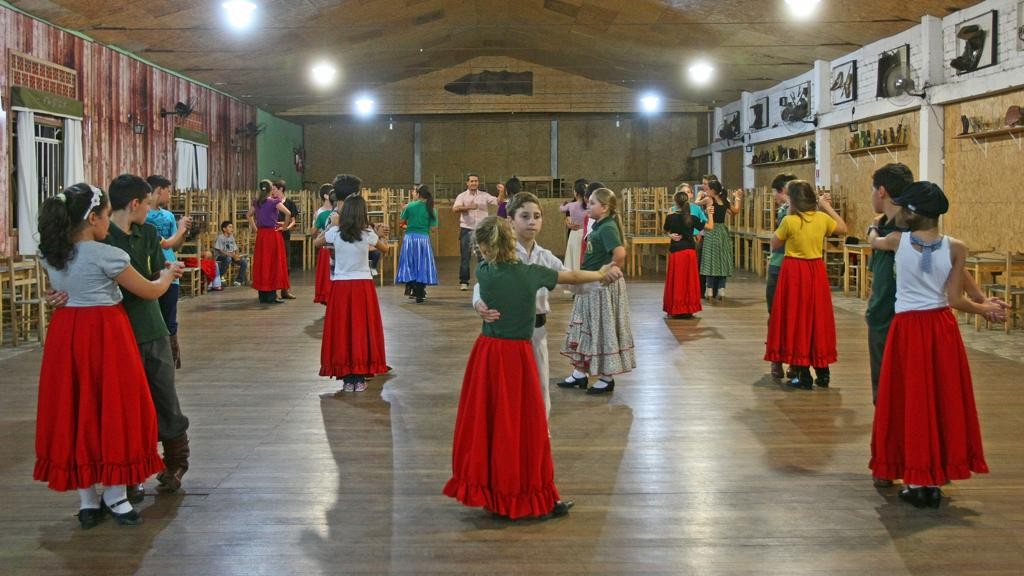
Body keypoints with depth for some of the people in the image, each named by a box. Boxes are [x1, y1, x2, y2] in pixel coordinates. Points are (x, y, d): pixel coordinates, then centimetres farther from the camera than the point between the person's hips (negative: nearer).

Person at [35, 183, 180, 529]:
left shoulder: (51, 254, 4)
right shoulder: (106, 255, -15)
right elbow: (150, 292, -6)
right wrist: (167, 276, 13)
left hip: (65, 335, 6)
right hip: (105, 334, -6)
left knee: (74, 413, 11)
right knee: (113, 411, 6)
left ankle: (87, 500, 17)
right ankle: (116, 496, 14)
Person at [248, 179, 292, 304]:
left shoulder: (256, 202, 7)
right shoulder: (274, 201, -10)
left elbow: (249, 215, 20)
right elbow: (288, 213, -15)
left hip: (261, 234, 6)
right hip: (273, 234, -6)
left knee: (262, 263, 10)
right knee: (273, 263, -1)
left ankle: (263, 294, 15)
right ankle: (271, 296, -2)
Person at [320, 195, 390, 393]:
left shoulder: (335, 233, -5)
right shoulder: (368, 234, -5)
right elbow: (385, 249, 13)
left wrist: (332, 224, 24)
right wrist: (380, 234, 29)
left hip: (341, 286, 0)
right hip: (363, 285, 0)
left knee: (342, 330, 6)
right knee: (362, 330, 6)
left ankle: (347, 378, 6)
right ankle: (360, 378, 8)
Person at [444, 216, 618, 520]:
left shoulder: (484, 272, -5)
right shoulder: (532, 273, -6)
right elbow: (573, 276, 9)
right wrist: (601, 274, 27)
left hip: (487, 354, 1)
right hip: (519, 357, -1)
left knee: (483, 423, 11)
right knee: (526, 426, 5)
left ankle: (482, 488, 20)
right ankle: (537, 496, 14)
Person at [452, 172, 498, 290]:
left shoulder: (484, 195, 7)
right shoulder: (462, 196, 3)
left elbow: (498, 202, -3)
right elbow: (455, 209, -14)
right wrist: (468, 207, -30)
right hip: (467, 229, -1)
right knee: (465, 256, 0)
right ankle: (464, 282, 6)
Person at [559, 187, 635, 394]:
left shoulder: (607, 228, -19)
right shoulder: (598, 226, 9)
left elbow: (620, 253, -34)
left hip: (603, 286, -10)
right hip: (590, 286, 10)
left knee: (603, 330, 1)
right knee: (585, 329, 15)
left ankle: (607, 378, 13)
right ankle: (580, 372, 26)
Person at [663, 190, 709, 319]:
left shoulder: (671, 217, -9)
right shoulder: (692, 219, -5)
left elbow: (666, 230, 10)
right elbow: (710, 227, 3)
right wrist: (710, 214, 15)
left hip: (676, 251, -2)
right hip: (690, 251, 2)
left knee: (676, 281, 6)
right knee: (690, 280, 9)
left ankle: (675, 310, 6)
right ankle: (689, 309, 12)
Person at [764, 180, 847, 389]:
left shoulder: (789, 221, -14)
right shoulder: (822, 218, -2)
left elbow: (774, 245, -1)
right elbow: (843, 228, 17)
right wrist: (827, 207, 19)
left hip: (794, 272, -4)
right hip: (816, 272, 4)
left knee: (796, 319, 4)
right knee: (818, 318, 13)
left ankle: (803, 375, 3)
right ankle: (822, 373, 18)